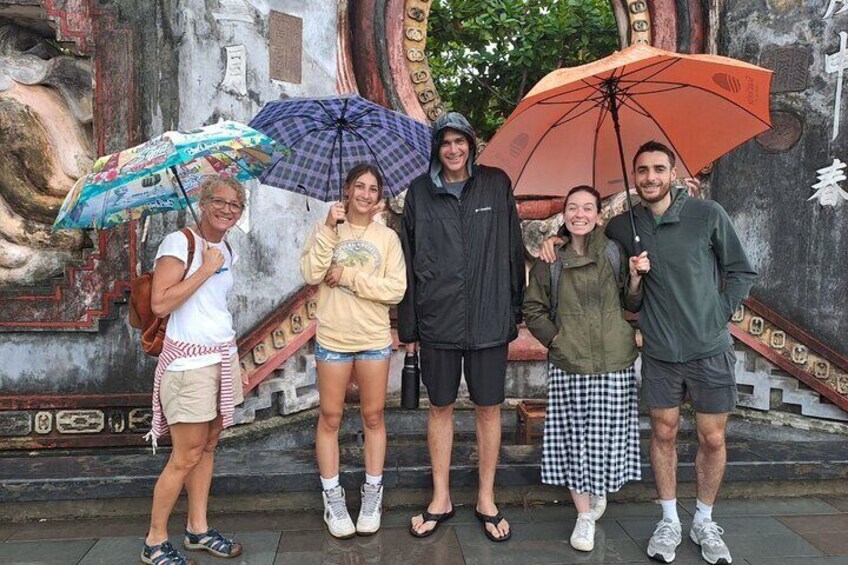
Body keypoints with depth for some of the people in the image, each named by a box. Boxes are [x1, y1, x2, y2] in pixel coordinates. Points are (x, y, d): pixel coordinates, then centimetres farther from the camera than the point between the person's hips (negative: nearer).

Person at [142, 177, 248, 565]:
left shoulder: (227, 252, 12)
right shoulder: (179, 242, -11)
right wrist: (206, 268, -17)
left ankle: (198, 529, 27)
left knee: (208, 447, 13)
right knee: (187, 456, -1)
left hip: (223, 358, 7)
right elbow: (160, 303, -21)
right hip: (189, 362, -7)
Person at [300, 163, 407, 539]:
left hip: (375, 339, 1)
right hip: (332, 338, 0)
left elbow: (396, 289, -8)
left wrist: (348, 275, -13)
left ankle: (372, 495, 25)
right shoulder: (327, 229, 2)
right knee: (330, 417, 7)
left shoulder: (387, 237, 2)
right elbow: (310, 274, -13)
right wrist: (329, 229, -17)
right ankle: (332, 498, 21)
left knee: (373, 416, 10)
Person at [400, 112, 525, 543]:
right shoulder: (420, 192, 4)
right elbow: (408, 260, 3)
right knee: (440, 407, 11)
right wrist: (408, 325, 1)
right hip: (437, 319, 1)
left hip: (488, 318, 0)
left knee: (488, 408, 9)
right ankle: (441, 499, 27)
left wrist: (514, 312, 1)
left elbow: (512, 251, 4)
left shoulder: (496, 184, 3)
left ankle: (486, 499, 27)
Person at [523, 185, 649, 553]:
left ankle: (600, 491, 38)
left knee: (607, 436, 7)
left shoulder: (614, 252, 2)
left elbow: (632, 305, 9)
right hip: (567, 364, 0)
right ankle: (584, 516, 22)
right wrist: (555, 339, -2)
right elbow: (533, 309, 8)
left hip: (614, 363, 0)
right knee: (573, 438, 5)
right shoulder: (550, 259, 2)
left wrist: (636, 277, -8)